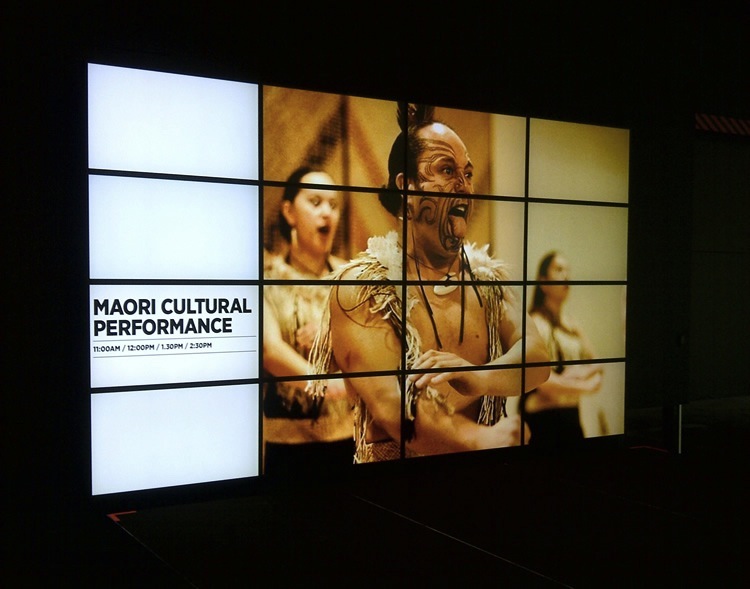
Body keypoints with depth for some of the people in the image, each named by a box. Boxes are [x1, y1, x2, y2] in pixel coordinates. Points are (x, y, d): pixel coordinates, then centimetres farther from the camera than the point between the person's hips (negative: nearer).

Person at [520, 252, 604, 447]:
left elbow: (595, 365, 10)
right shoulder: (537, 323, -13)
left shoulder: (571, 324, 11)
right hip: (544, 417, -8)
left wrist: (579, 373, -11)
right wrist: (584, 387, -11)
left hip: (572, 414, 8)